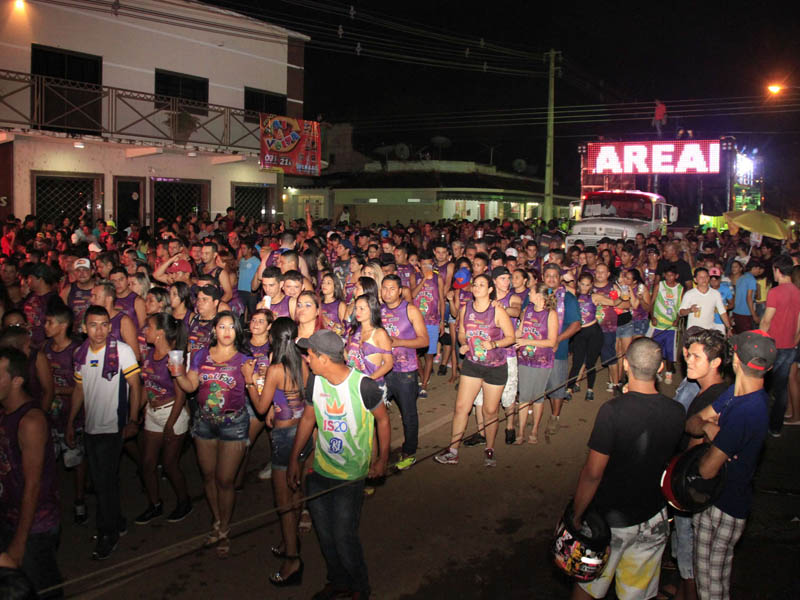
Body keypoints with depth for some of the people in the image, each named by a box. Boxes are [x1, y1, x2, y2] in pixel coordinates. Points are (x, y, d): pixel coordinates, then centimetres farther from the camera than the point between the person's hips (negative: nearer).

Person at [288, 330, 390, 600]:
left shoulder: (362, 385, -22)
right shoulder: (315, 381, -6)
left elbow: (383, 420, -7)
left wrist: (382, 459, -4)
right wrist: (294, 459, 11)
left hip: (351, 476, -5)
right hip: (319, 470, 5)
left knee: (344, 536, -2)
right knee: (324, 533, 14)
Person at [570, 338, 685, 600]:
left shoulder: (613, 411, -24)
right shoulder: (676, 412, -9)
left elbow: (593, 473, -21)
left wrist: (576, 515, -9)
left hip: (610, 519, -4)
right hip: (654, 519, 4)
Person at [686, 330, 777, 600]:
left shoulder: (743, 412, -33)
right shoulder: (737, 392, -5)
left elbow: (707, 470, -29)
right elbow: (692, 422, 2)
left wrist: (709, 430, -11)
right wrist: (708, 428, -20)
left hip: (723, 506, -8)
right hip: (721, 496, 8)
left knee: (711, 576, 12)